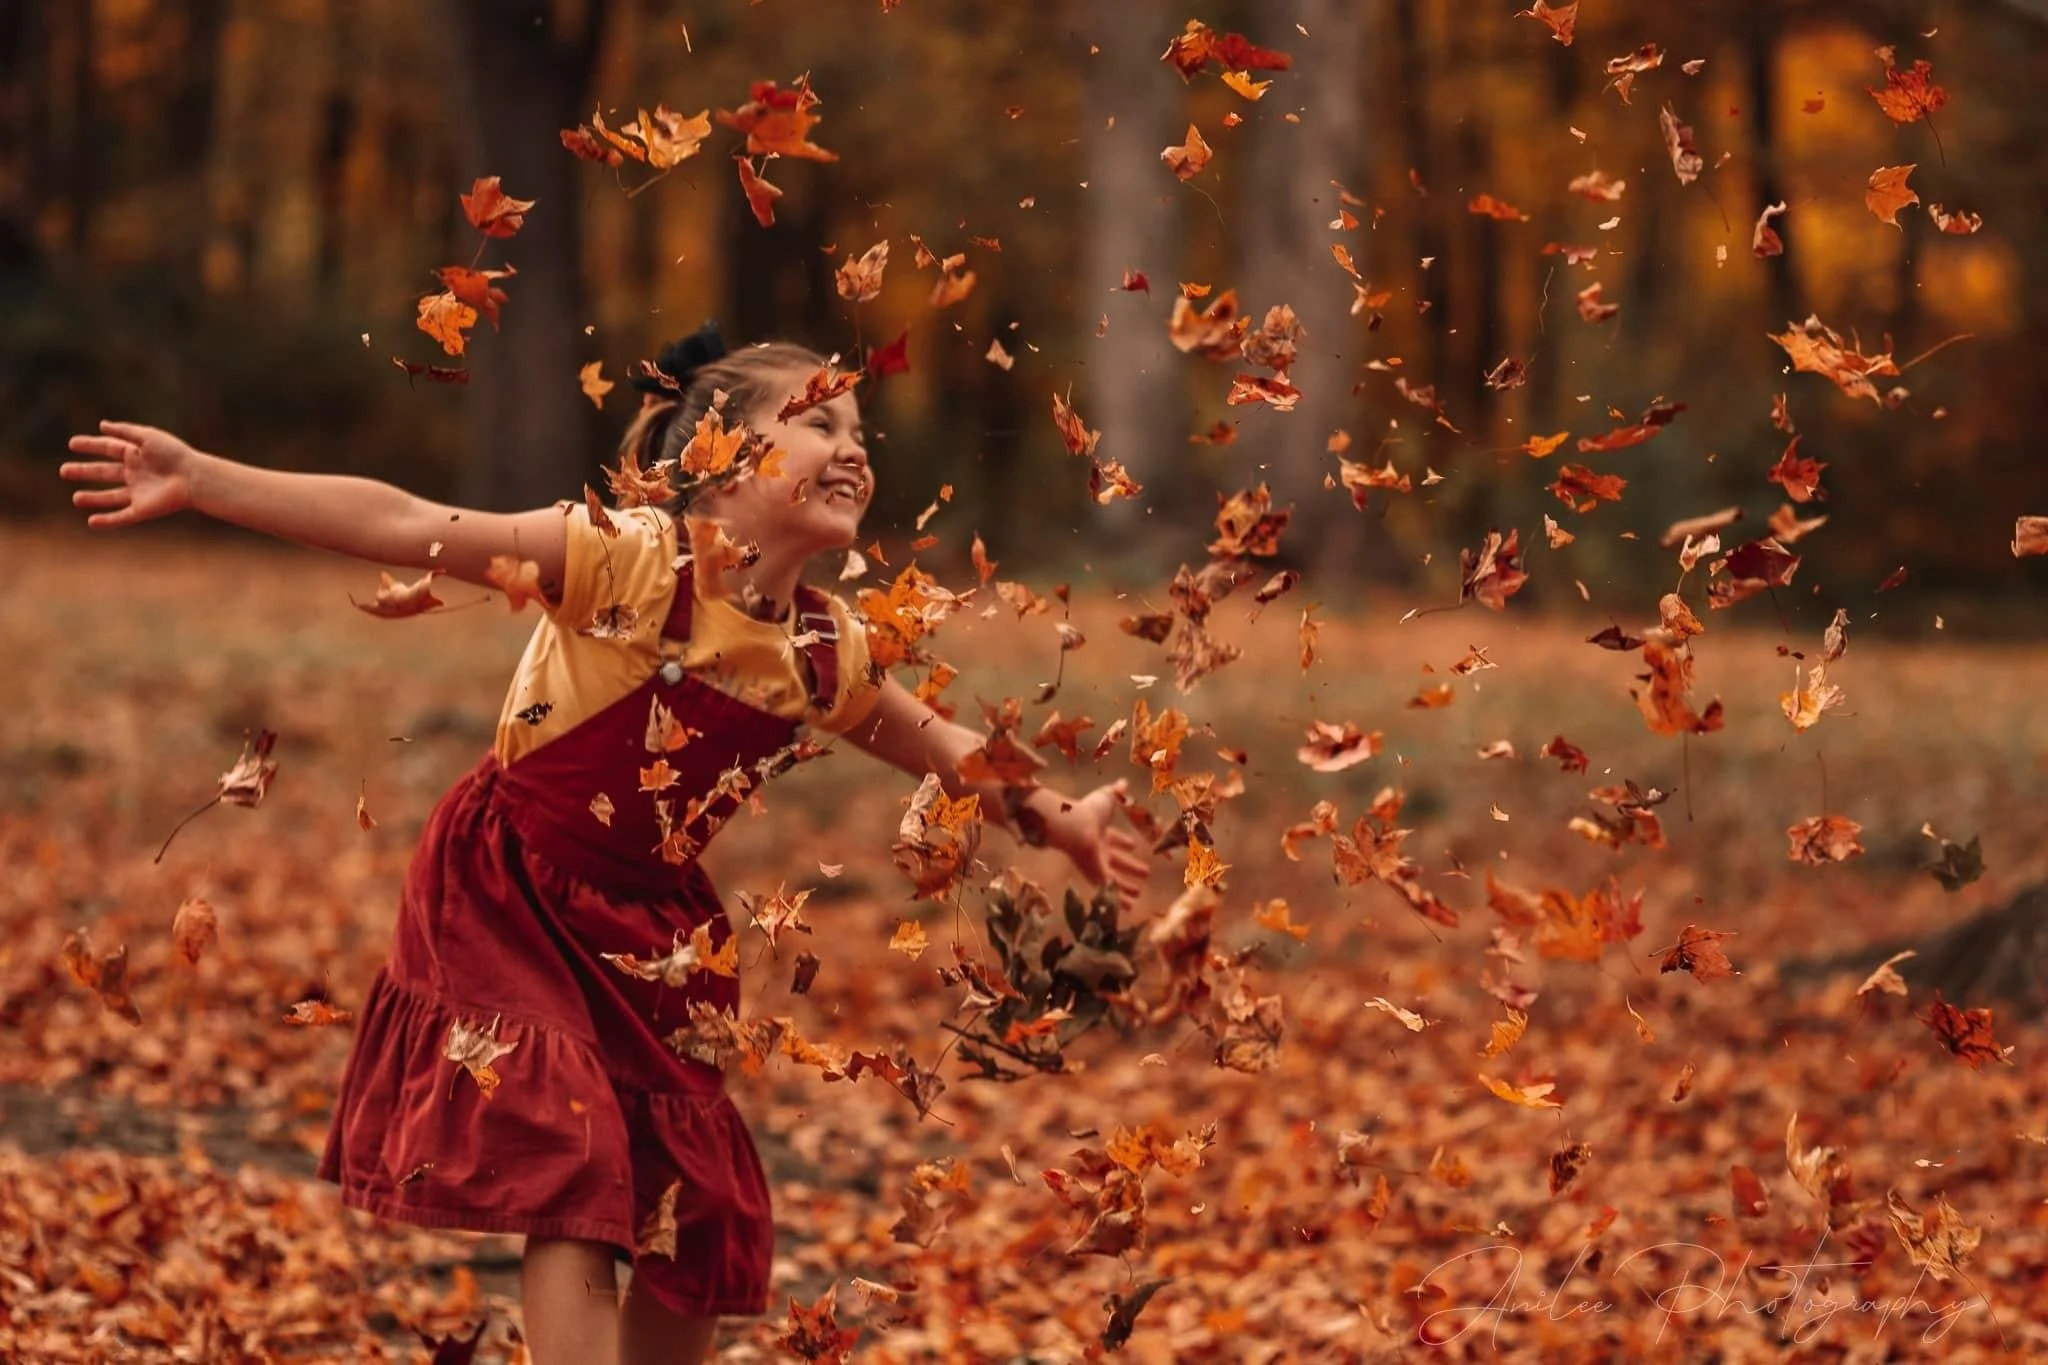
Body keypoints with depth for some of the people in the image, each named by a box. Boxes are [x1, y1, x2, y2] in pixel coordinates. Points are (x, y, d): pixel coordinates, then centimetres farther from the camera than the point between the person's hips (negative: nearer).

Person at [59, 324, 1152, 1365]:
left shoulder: (827, 654, -4)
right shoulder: (632, 561, -22)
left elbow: (933, 745, 18)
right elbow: (405, 528, -27)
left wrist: (1056, 821, 19)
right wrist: (198, 480, -31)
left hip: (648, 930, 6)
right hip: (507, 903, -6)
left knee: (698, 1217, 6)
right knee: (572, 1182, -18)